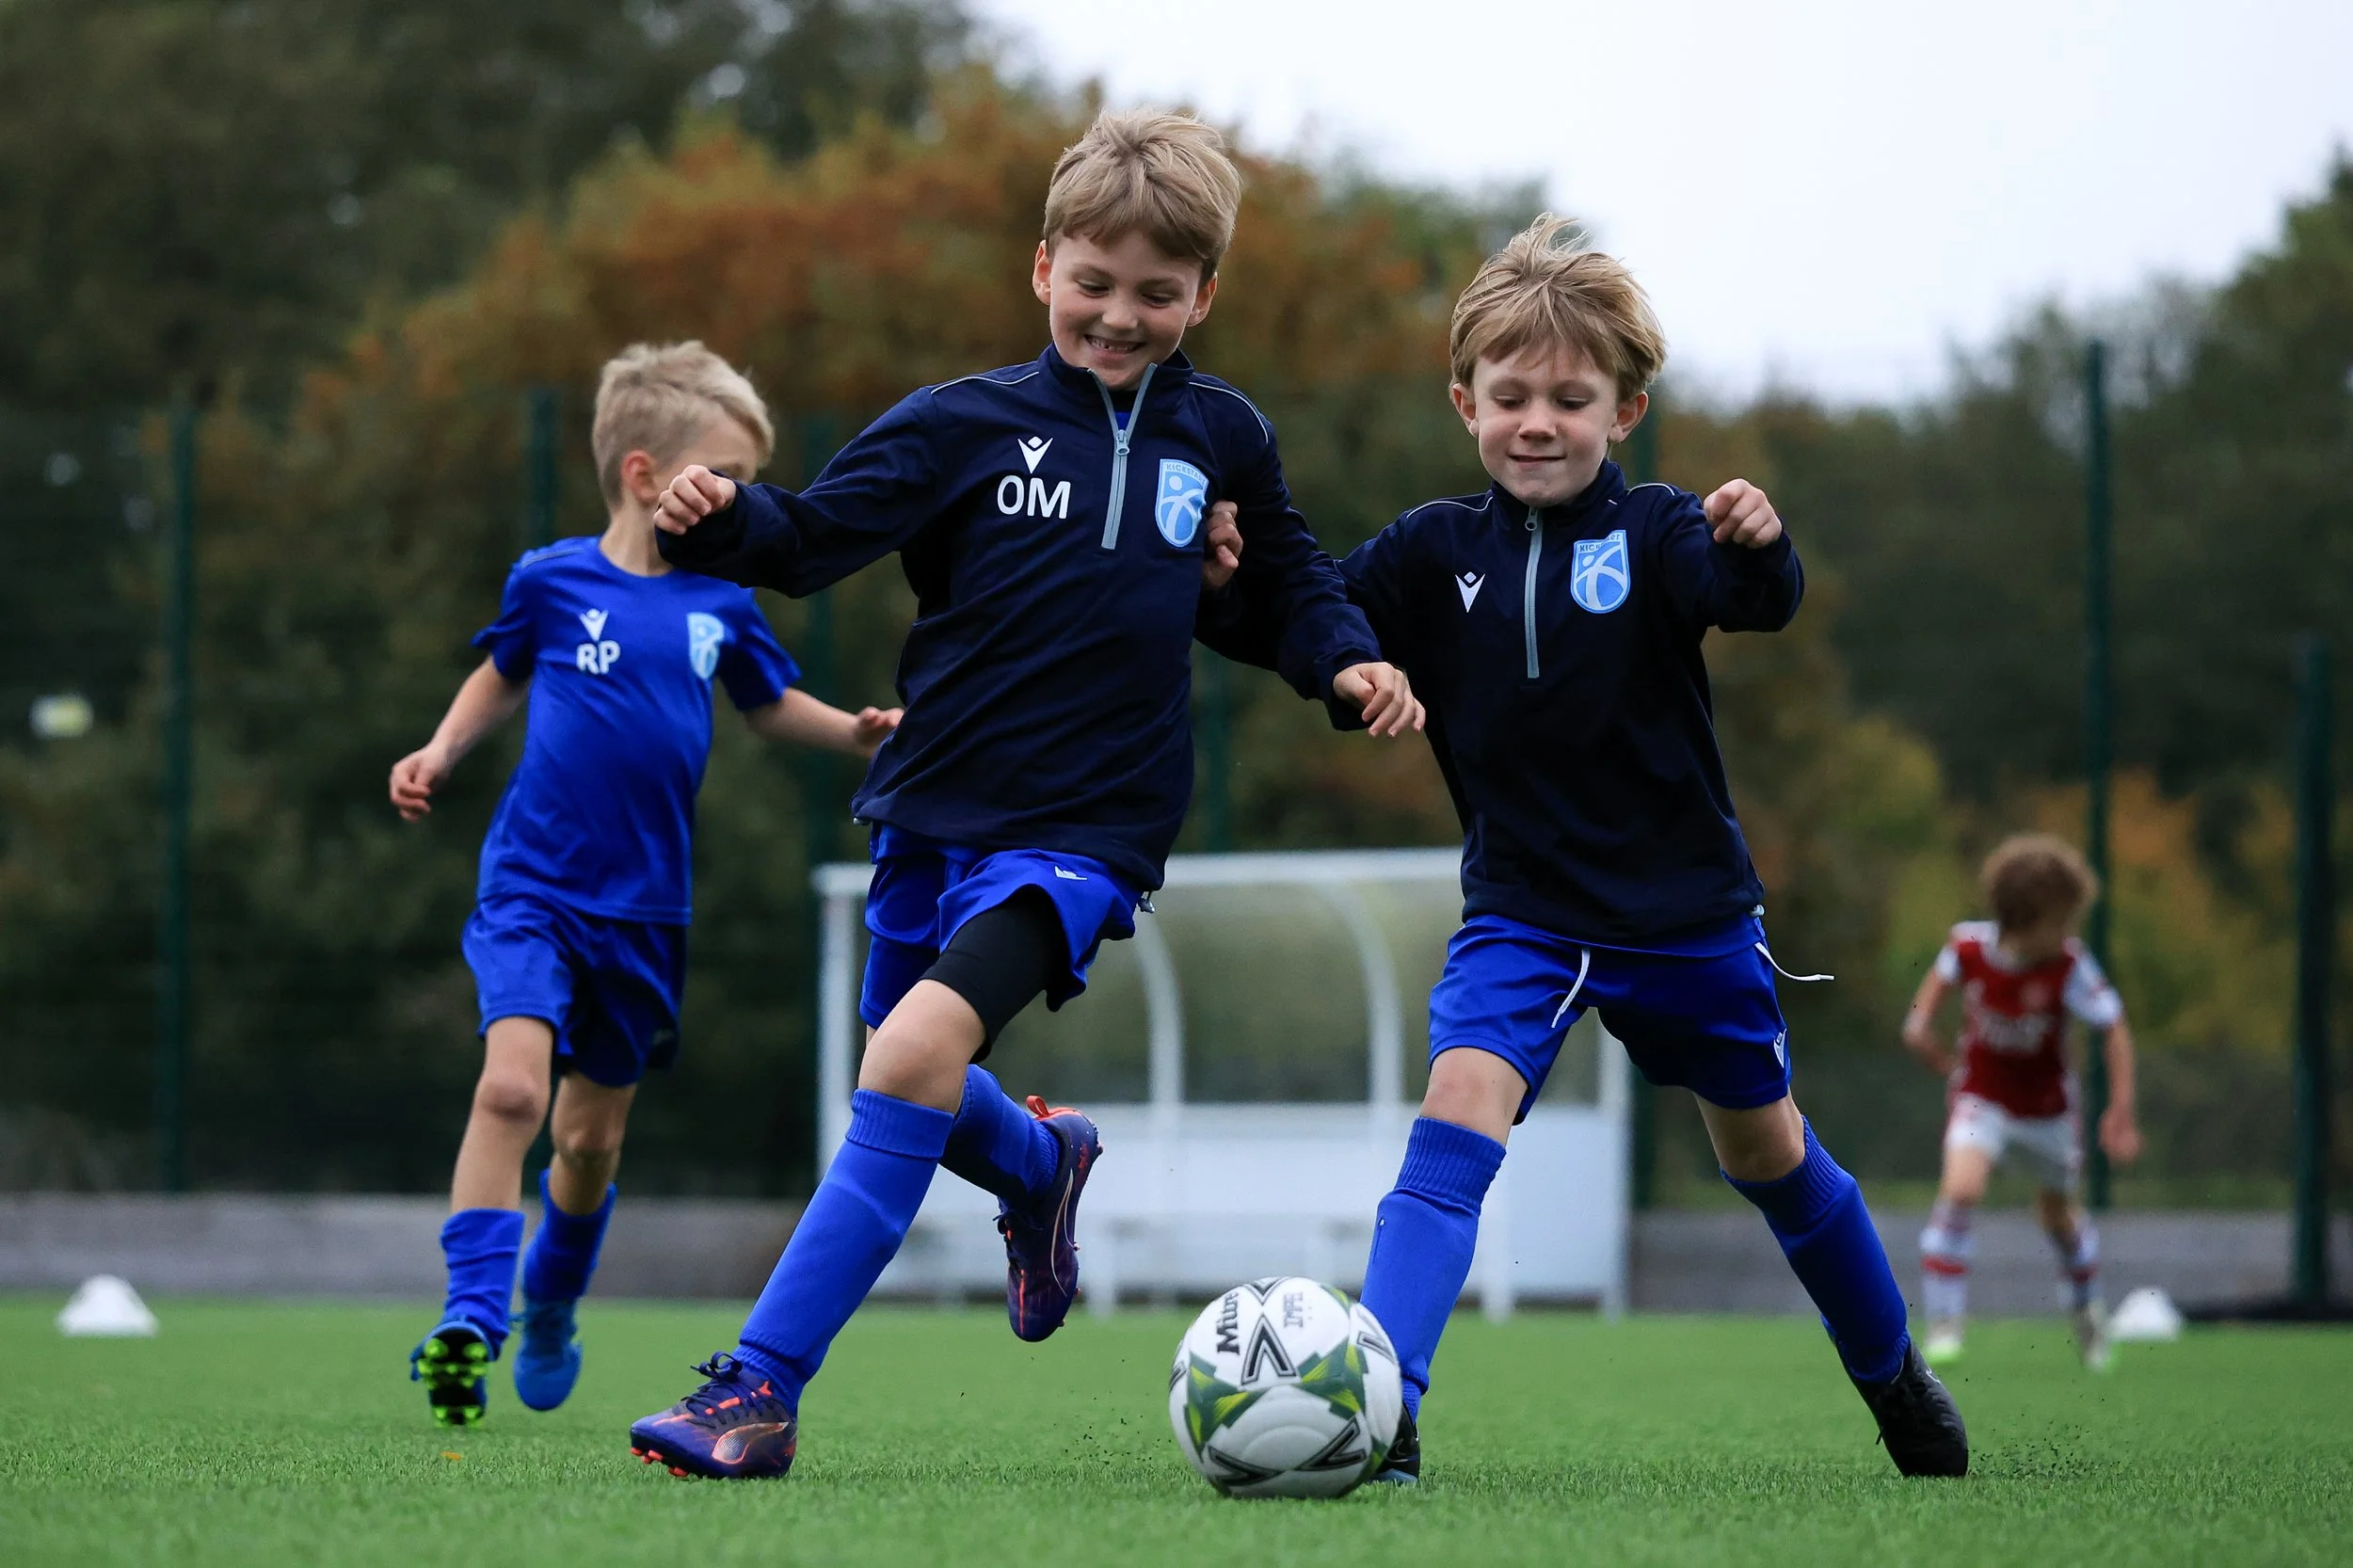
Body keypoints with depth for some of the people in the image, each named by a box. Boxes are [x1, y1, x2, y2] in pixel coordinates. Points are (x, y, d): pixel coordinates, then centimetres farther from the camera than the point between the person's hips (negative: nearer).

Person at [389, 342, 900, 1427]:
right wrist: (440, 752, 2)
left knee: (591, 1137, 12)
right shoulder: (552, 581, -4)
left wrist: (856, 733, 3)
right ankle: (471, 1317, -20)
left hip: (643, 910, 3)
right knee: (511, 1084, -24)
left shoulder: (720, 608, 3)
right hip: (531, 889, -3)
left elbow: (771, 707, 20)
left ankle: (551, 1315, 37)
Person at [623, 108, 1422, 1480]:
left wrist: (1347, 659, 3)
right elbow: (814, 537, -9)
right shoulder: (968, 426, -2)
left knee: (919, 1052, -24)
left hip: (1083, 834, -2)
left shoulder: (1222, 440, 5)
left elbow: (1286, 583, 21)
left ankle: (759, 1393, -23)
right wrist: (721, 522, -29)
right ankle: (1042, 1164, 55)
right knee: (910, 1080, 16)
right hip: (936, 809, 2)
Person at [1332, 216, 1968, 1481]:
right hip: (1521, 912, 1)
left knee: (1765, 1150, 16)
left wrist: (1758, 550, -52)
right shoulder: (1434, 554, -3)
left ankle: (1893, 1377, 40)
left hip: (1687, 913, -1)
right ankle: (1380, 1410, -28)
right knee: (1459, 1107, -23)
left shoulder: (1653, 536, -12)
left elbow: (1757, 603, -30)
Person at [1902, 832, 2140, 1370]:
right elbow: (1942, 974, 3)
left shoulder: (2069, 967, -25)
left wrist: (2121, 1111, -18)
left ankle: (2086, 1309, 47)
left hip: (2047, 1108, 0)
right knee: (1960, 1189, -24)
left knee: (2060, 1213, 16)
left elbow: (2116, 1029, -16)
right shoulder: (1969, 946, -21)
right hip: (1981, 1097, 0)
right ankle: (1943, 1324, -14)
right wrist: (1922, 1019, -6)